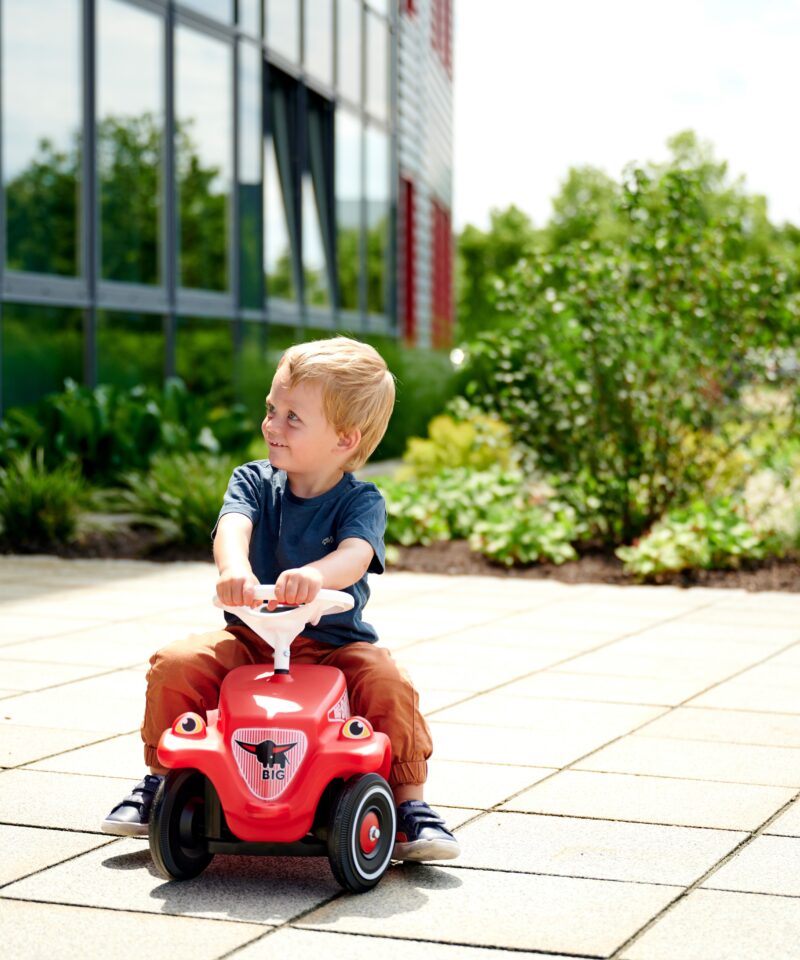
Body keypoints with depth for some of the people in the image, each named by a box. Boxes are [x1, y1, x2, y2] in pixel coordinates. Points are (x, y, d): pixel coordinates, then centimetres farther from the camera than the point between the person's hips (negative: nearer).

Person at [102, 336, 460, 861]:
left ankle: (410, 803, -10)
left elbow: (356, 555, -29)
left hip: (335, 644, -2)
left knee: (389, 684, -29)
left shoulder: (361, 500, -8)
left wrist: (315, 575, -54)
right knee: (175, 665, -18)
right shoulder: (254, 481, 0)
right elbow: (233, 527, -22)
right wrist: (234, 569, -47)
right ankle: (161, 780, 4)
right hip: (251, 640, 3)